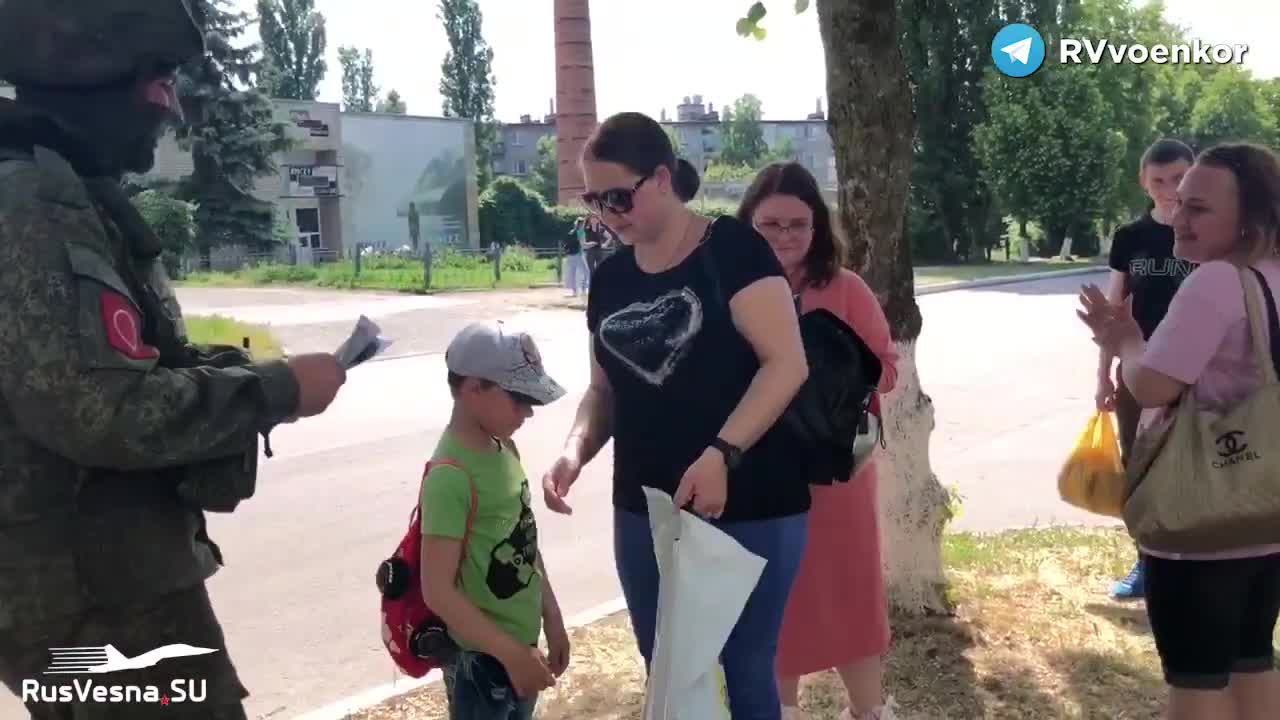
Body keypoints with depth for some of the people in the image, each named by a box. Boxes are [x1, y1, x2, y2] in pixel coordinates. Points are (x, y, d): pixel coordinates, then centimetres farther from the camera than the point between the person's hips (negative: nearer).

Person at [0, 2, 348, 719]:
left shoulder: (62, 198, 13)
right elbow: (104, 408, -29)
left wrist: (245, 372, 2)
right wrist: (277, 388, -18)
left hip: (92, 578, 10)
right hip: (103, 595, -10)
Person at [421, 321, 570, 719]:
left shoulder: (503, 448, 3)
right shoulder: (451, 476, -24)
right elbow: (438, 591, -24)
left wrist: (552, 618, 14)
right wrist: (511, 653, -21)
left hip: (519, 644, 8)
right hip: (482, 656, -8)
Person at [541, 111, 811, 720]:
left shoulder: (732, 249, -10)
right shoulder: (610, 279, 9)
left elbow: (787, 362, -16)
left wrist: (721, 455, -26)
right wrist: (576, 450, -3)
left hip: (749, 509, -6)